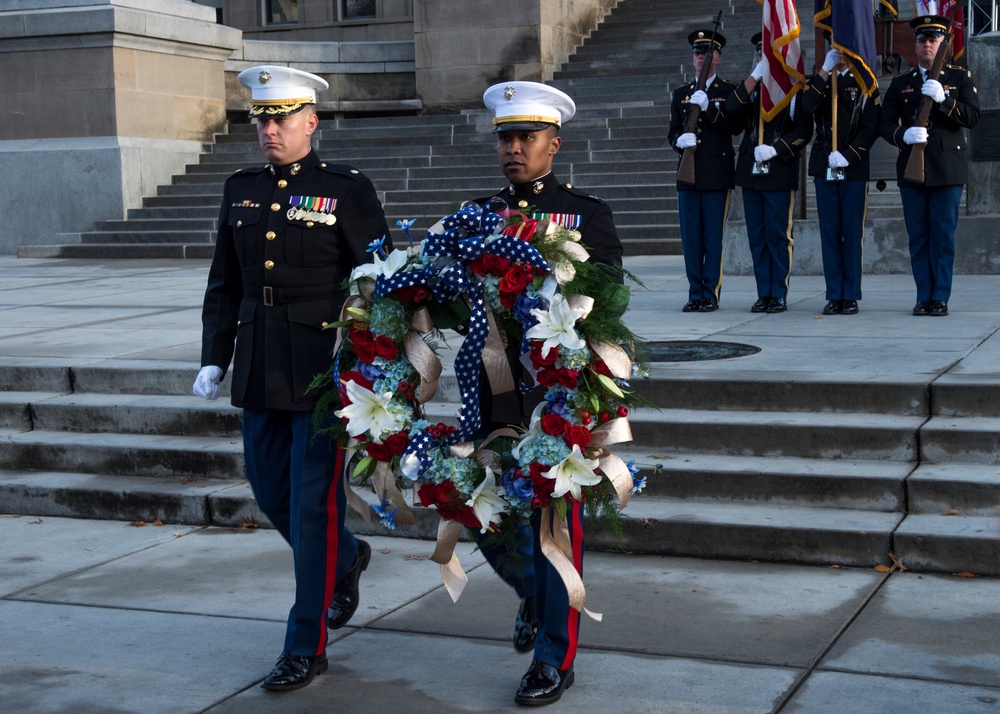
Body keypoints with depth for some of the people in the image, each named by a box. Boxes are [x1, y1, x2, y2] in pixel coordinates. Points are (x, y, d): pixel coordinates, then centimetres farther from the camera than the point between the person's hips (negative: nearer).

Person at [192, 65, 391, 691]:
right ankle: (347, 558, 44)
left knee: (312, 503, -2)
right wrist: (214, 358, 9)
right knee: (271, 492, 14)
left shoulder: (348, 189, -6)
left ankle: (307, 647, 9)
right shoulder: (242, 191, 11)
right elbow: (225, 285, 15)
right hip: (260, 375, 6)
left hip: (324, 373, -6)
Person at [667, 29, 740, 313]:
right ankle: (695, 294, 10)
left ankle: (711, 295, 1)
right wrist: (680, 140, -9)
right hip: (688, 174, 4)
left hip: (717, 175, -3)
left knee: (713, 237, -4)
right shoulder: (681, 93, 16)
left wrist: (708, 108, -16)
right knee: (690, 237, 3)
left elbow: (736, 126, -6)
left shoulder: (729, 90, 5)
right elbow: (672, 131, 14)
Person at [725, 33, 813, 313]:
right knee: (757, 237, 6)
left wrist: (775, 149, -15)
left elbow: (803, 130, -5)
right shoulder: (752, 88, 16)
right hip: (750, 171, 5)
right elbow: (732, 109, -4)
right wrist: (755, 75, -9)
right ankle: (764, 294, 11)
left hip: (779, 173, -5)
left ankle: (779, 295, 2)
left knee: (778, 235, -3)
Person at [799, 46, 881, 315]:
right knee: (829, 232, 3)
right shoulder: (819, 80, 12)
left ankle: (851, 296, 3)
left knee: (853, 232, -1)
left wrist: (848, 156, -13)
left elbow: (871, 126, -3)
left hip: (854, 169, -2)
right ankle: (834, 296, 7)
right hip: (824, 168, 2)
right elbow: (806, 107, -10)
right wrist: (825, 71, -13)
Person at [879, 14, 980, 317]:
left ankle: (940, 298, 3)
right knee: (918, 236, 3)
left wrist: (942, 99, -19)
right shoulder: (900, 83, 12)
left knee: (943, 235, -2)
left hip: (947, 169, -2)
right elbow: (886, 124, 6)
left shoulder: (960, 77, 7)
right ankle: (924, 297, 10)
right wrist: (904, 135, -15)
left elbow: (972, 116, -5)